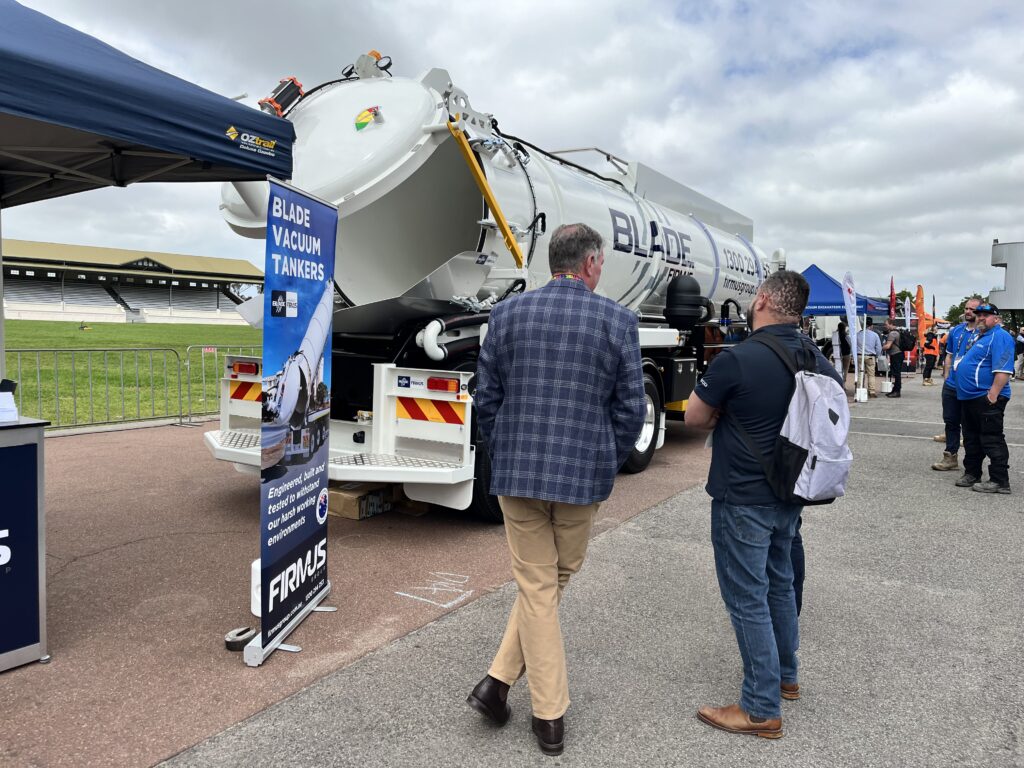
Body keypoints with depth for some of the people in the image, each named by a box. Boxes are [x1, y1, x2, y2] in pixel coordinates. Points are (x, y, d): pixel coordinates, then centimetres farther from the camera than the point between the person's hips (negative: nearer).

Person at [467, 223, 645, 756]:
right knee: (555, 578, 19)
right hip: (583, 475, -1)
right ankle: (499, 680, 19)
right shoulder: (618, 320, -4)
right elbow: (630, 408, -3)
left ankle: (550, 717, 19)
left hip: (516, 472, 1)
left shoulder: (507, 314, 1)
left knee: (536, 586, 12)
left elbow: (486, 399, 3)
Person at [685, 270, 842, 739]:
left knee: (747, 600, 2)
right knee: (779, 583, 23)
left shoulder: (736, 360, -22)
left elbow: (694, 417, -11)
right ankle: (785, 675, 40)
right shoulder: (813, 358, 1)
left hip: (742, 501, -8)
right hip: (788, 494, 8)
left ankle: (762, 709, 13)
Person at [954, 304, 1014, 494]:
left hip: (987, 399, -10)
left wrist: (993, 395, -27)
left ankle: (999, 481, -2)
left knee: (992, 440, -6)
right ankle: (972, 474, 27)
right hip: (969, 397, 10)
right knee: (971, 439, 17)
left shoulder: (1000, 337, -12)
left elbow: (1003, 370, -22)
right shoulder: (979, 336, 19)